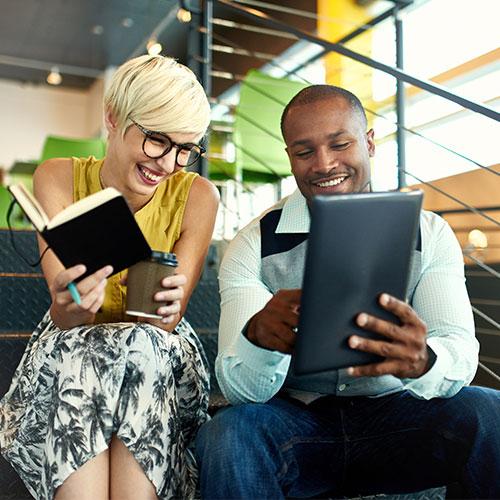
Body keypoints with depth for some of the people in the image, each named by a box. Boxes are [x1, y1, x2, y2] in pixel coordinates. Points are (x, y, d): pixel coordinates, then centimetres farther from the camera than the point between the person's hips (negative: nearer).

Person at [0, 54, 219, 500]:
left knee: (144, 349, -33)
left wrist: (166, 309, -38)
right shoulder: (58, 179, -8)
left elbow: (169, 319, -13)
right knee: (71, 351, -33)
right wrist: (68, 307, -42)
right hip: (66, 355, 0)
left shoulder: (197, 195, -7)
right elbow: (63, 317, -17)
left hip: (162, 354, 0)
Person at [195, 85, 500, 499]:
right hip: (295, 419, 0)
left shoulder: (429, 234, -1)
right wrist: (258, 338, -37)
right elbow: (242, 389, -13)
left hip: (398, 417, 1)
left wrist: (421, 361, -38)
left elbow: (460, 353, -13)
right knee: (226, 436, -31)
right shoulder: (253, 246, -5)